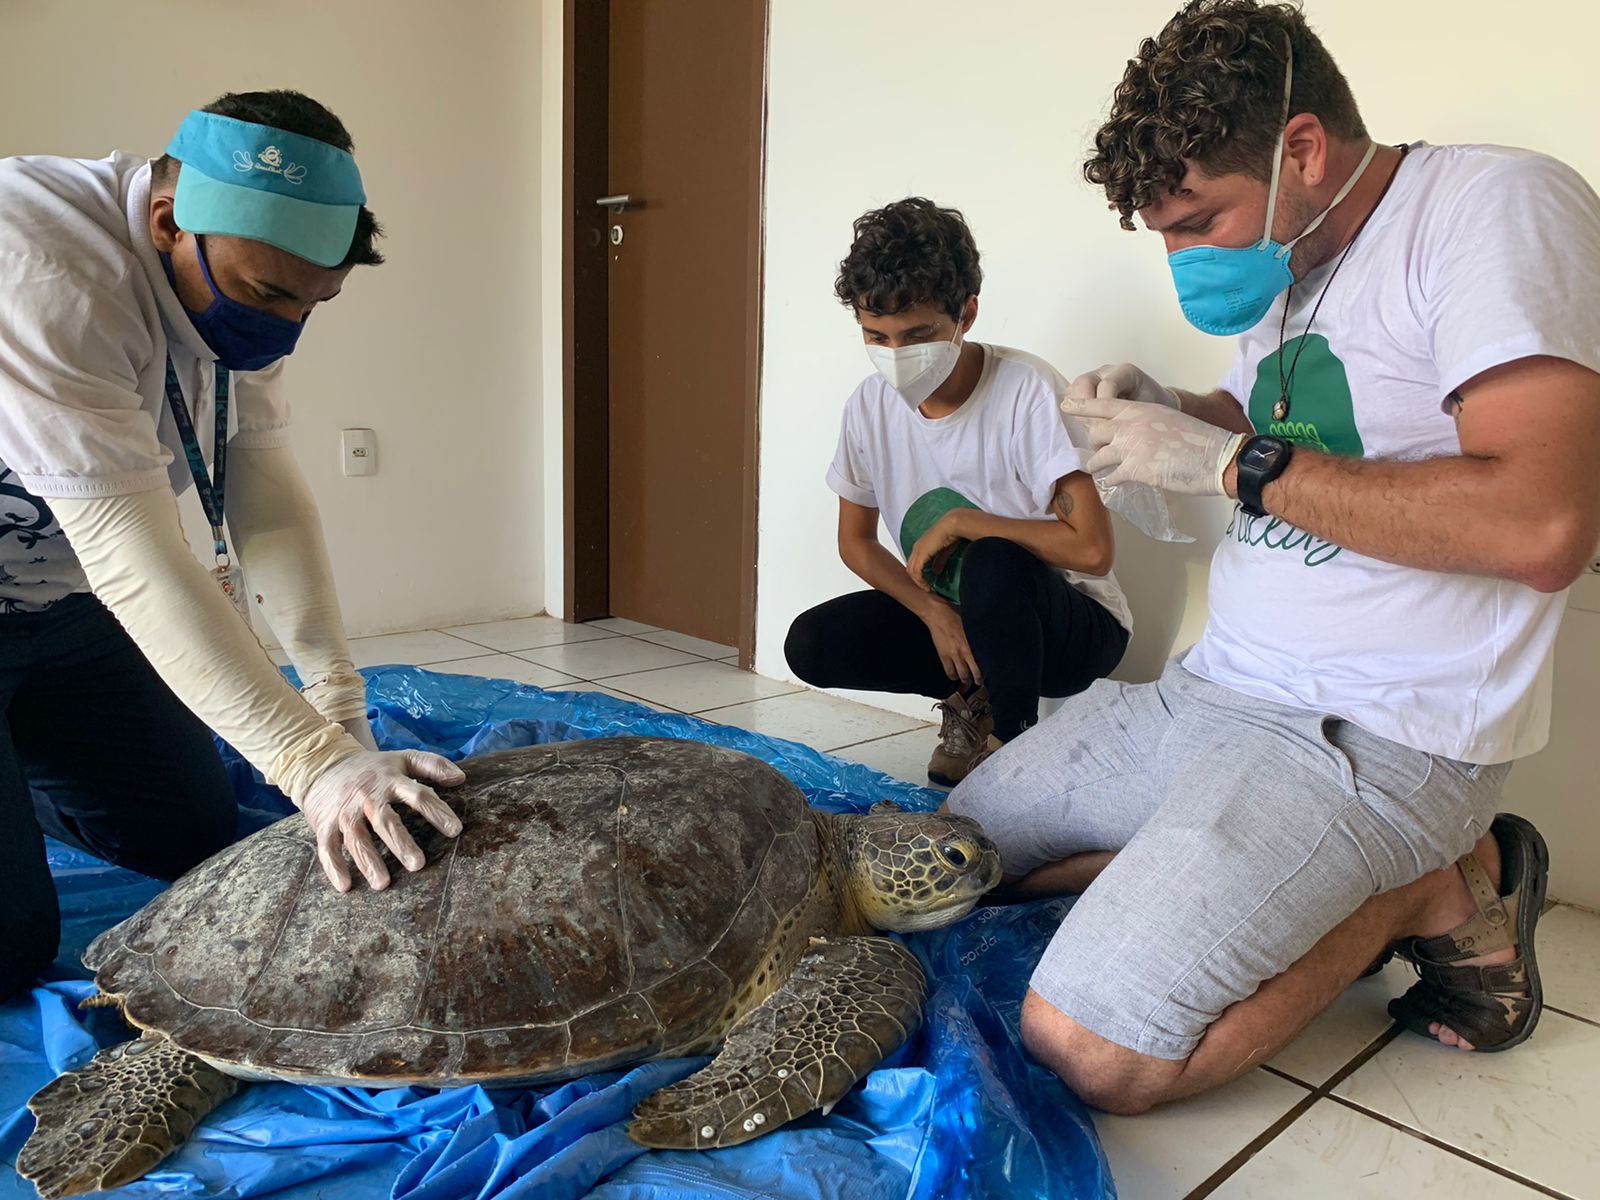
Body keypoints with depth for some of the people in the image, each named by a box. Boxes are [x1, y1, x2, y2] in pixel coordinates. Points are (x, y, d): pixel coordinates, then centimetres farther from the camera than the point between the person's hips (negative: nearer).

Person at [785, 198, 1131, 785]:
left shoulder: (1027, 391, -23)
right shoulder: (870, 405, -7)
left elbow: (1092, 550, -29)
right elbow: (856, 541, 5)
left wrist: (956, 522, -22)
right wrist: (934, 612, -11)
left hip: (1075, 625, -5)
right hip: (946, 609, 6)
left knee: (993, 563, -38)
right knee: (812, 644, -15)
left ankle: (1013, 740, -11)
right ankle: (975, 694, 7)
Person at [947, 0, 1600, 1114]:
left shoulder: (1499, 206, -14)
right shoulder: (1292, 260, 12)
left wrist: (1227, 461, -19)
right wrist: (1165, 410, 7)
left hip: (1375, 730, -9)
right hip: (1209, 687, 9)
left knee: (1089, 1051, -20)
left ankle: (1440, 888, 1)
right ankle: (1341, 888, 10)